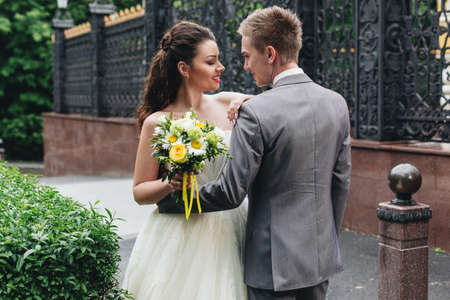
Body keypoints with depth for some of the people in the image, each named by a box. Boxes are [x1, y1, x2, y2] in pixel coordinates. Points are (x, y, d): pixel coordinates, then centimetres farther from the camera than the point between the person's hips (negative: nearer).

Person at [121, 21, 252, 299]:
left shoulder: (227, 104, 1)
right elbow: (140, 192, -2)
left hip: (228, 233, 4)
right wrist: (170, 183, -21)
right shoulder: (157, 123, -8)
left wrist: (246, 102, -7)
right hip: (180, 240, -3)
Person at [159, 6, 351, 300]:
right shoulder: (337, 103, 0)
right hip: (321, 256, 6)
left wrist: (171, 199, -3)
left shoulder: (256, 112, -19)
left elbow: (231, 193, -17)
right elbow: (341, 182, 6)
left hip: (274, 260, -6)